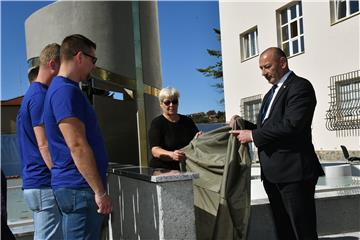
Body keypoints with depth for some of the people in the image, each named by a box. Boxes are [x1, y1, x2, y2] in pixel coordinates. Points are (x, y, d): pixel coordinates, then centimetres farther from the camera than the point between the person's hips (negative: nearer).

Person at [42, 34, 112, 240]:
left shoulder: (64, 89, 17)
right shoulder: (66, 91, -15)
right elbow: (77, 146, -21)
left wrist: (97, 188, 22)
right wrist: (100, 192, -18)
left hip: (75, 186, 10)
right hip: (79, 187, -10)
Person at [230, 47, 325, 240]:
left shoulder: (300, 87, -9)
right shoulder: (272, 93, 20)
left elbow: (291, 125, -22)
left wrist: (253, 135, -16)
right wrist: (244, 125, 4)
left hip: (293, 172, -9)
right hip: (273, 173, 9)